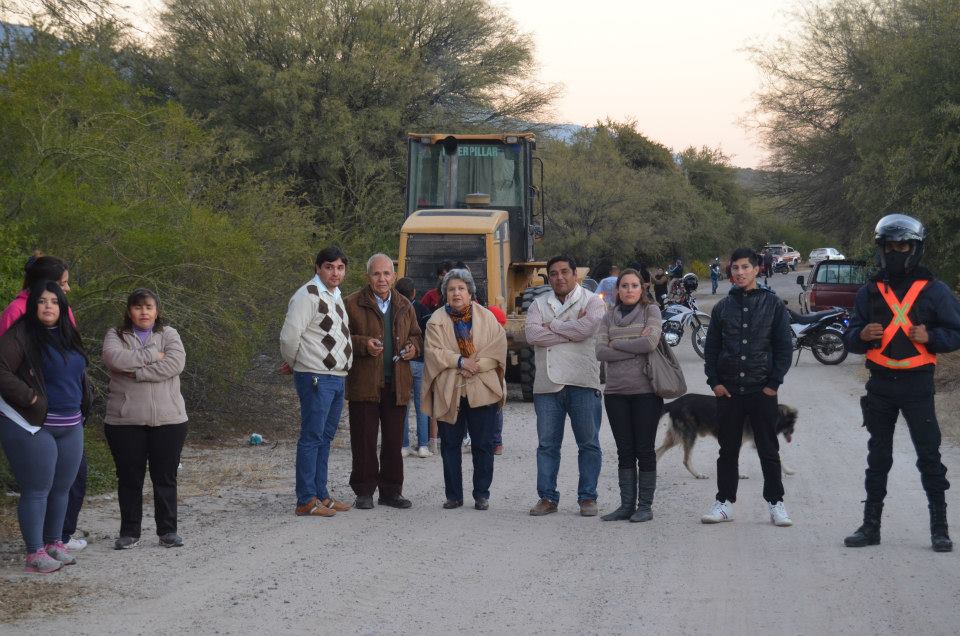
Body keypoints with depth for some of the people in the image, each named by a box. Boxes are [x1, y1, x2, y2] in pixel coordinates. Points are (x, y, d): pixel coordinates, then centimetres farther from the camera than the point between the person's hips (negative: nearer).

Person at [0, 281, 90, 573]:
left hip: (70, 427, 7)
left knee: (62, 488, 12)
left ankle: (54, 543, 25)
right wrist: (30, 398, -19)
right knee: (37, 491, -5)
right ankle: (35, 553, 1)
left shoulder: (68, 336, 14)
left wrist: (82, 407, 16)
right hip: (33, 427, -7)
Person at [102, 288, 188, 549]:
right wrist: (153, 355, -13)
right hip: (125, 421, 0)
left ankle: (168, 531, 15)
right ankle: (129, 533, 15)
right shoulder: (116, 336, 6)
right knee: (129, 479, 6)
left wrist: (135, 372, -16)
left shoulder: (168, 335, 6)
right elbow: (114, 358, -16)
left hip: (168, 420, 0)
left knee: (165, 478, 6)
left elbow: (175, 363, -13)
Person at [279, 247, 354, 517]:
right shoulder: (308, 295, -13)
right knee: (312, 437, -7)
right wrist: (293, 363, -1)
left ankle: (321, 495, 20)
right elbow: (289, 336, -19)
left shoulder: (335, 295, 17)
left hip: (337, 378, 9)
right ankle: (306, 501, -4)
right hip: (316, 378, -9)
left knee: (326, 437, 13)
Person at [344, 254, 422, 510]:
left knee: (394, 441, 8)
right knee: (364, 441, -1)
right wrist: (363, 344, -17)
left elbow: (416, 335, 25)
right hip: (364, 382, -4)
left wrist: (413, 347, 3)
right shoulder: (353, 304, 0)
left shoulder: (404, 306, 15)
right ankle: (364, 492, 7)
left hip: (397, 383, 4)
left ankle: (391, 491, 17)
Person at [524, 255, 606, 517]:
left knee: (589, 443, 2)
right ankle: (547, 497, 12)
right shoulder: (539, 304, 13)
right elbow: (532, 334, -6)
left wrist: (552, 324, -5)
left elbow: (586, 328, -17)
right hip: (547, 384, 3)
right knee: (547, 444, 5)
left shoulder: (592, 302, 4)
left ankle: (587, 497, 10)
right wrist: (570, 331, -9)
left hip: (582, 383, -3)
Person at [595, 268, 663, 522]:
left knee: (644, 450, 0)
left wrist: (617, 344, -6)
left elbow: (650, 342, -15)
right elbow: (601, 352, -3)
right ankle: (627, 505, 11)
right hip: (616, 391, 4)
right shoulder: (609, 317, 11)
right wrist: (635, 348, -11)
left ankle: (645, 506, 6)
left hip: (645, 390, -4)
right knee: (625, 451, 7)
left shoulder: (651, 311, 2)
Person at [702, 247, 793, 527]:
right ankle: (725, 502, 14)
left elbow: (784, 347, 1)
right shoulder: (723, 306, 9)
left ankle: (775, 503, 10)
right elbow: (711, 347, 12)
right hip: (728, 390, 2)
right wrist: (714, 381, 1)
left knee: (769, 451, 3)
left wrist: (774, 383, -6)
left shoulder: (772, 304, 1)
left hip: (762, 390, -2)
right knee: (728, 450, 8)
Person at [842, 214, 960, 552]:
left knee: (929, 455, -3)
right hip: (880, 384, 3)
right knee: (878, 457, 10)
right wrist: (862, 335, -10)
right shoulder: (870, 292, 9)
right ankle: (870, 525, 17)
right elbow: (850, 339, 12)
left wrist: (929, 337, -18)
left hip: (917, 384, -3)